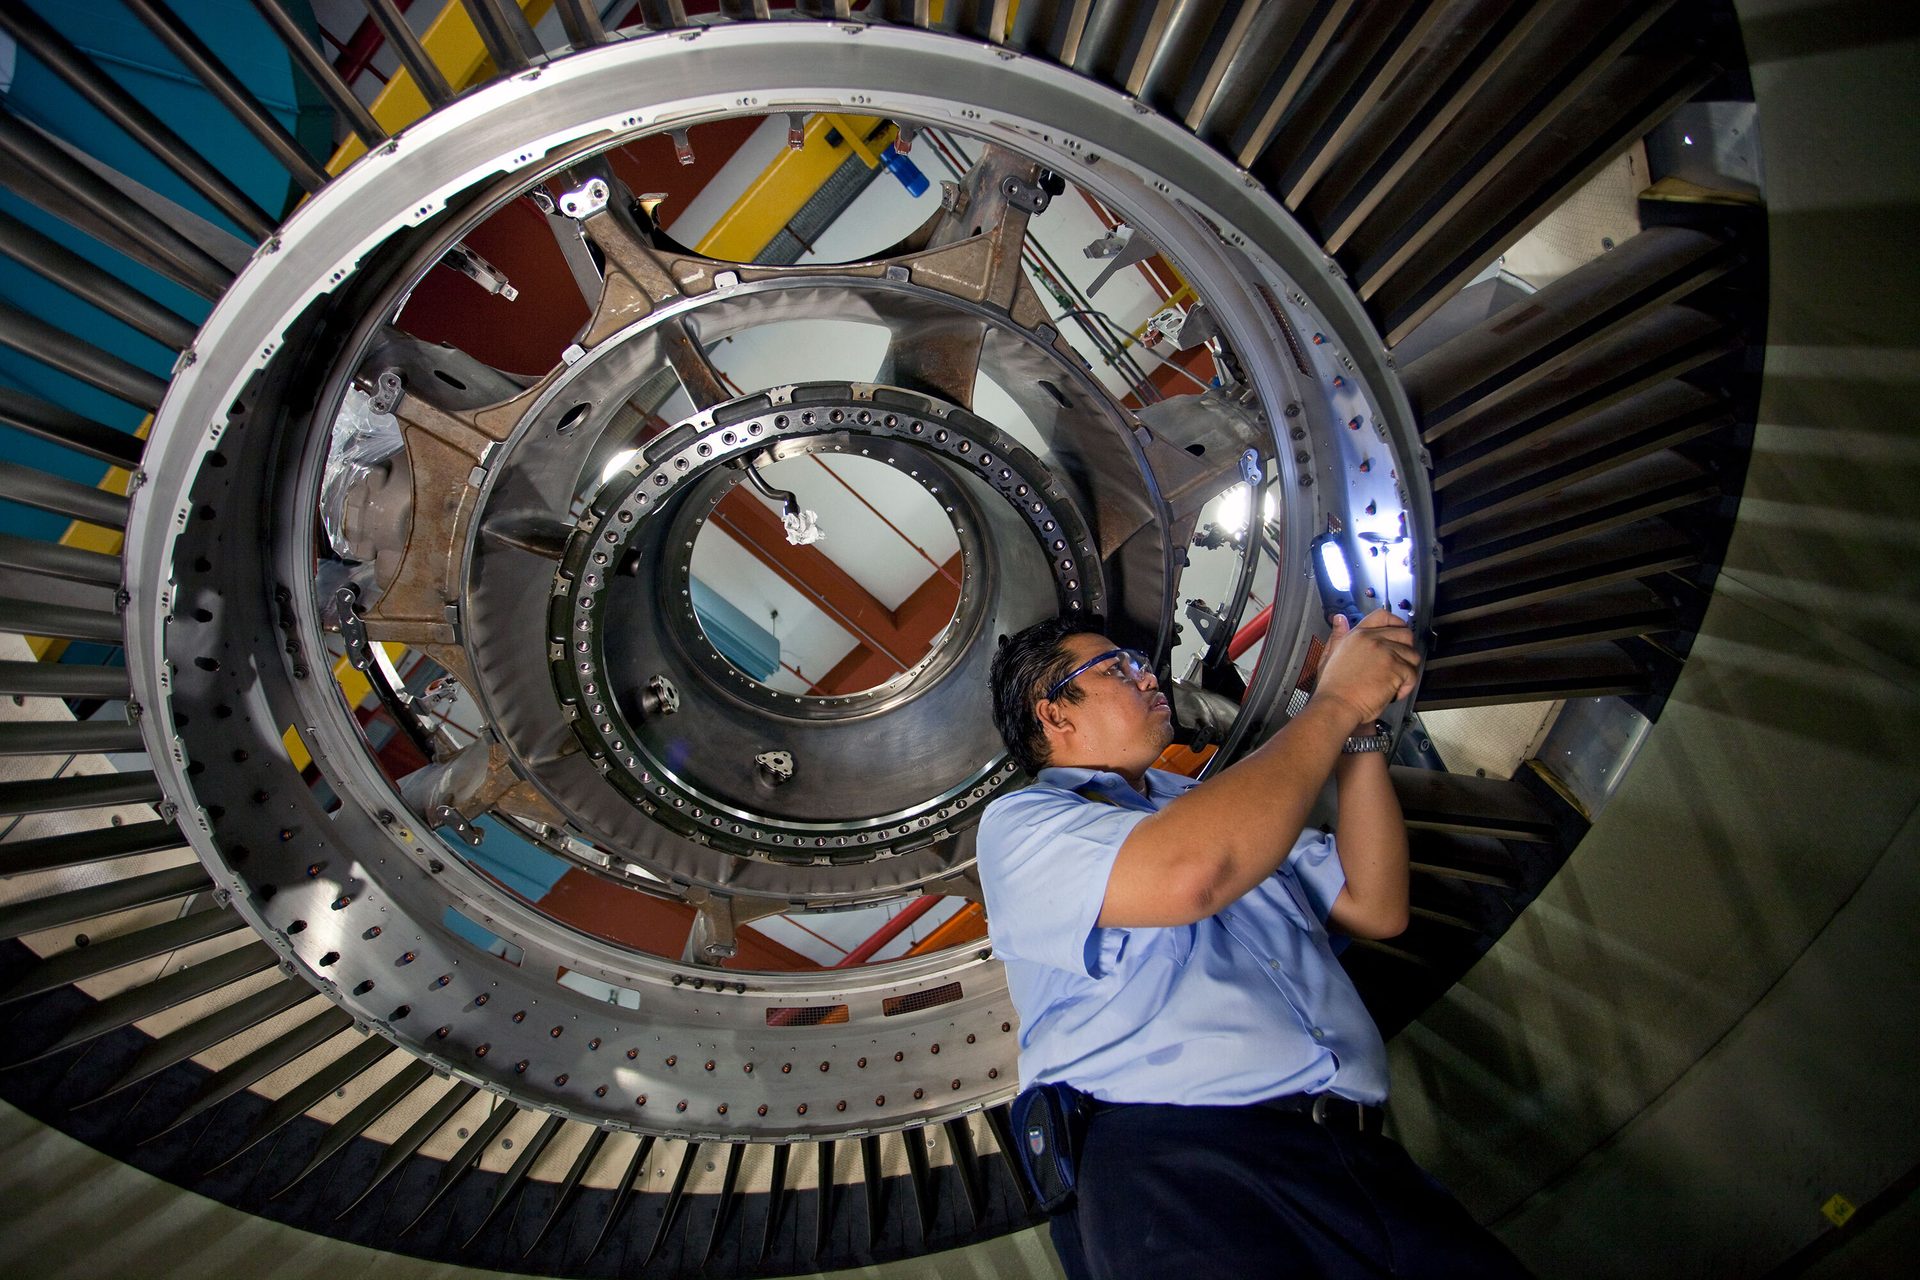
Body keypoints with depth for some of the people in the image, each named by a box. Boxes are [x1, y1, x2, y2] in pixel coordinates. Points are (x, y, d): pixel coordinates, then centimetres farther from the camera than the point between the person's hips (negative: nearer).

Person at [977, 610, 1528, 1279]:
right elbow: (1191, 873, -17)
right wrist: (1336, 702, -5)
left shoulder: (1208, 805, 25)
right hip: (1172, 1157, -5)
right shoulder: (1018, 823, 3)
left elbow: (1375, 907, 19)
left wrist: (1361, 730, 11)